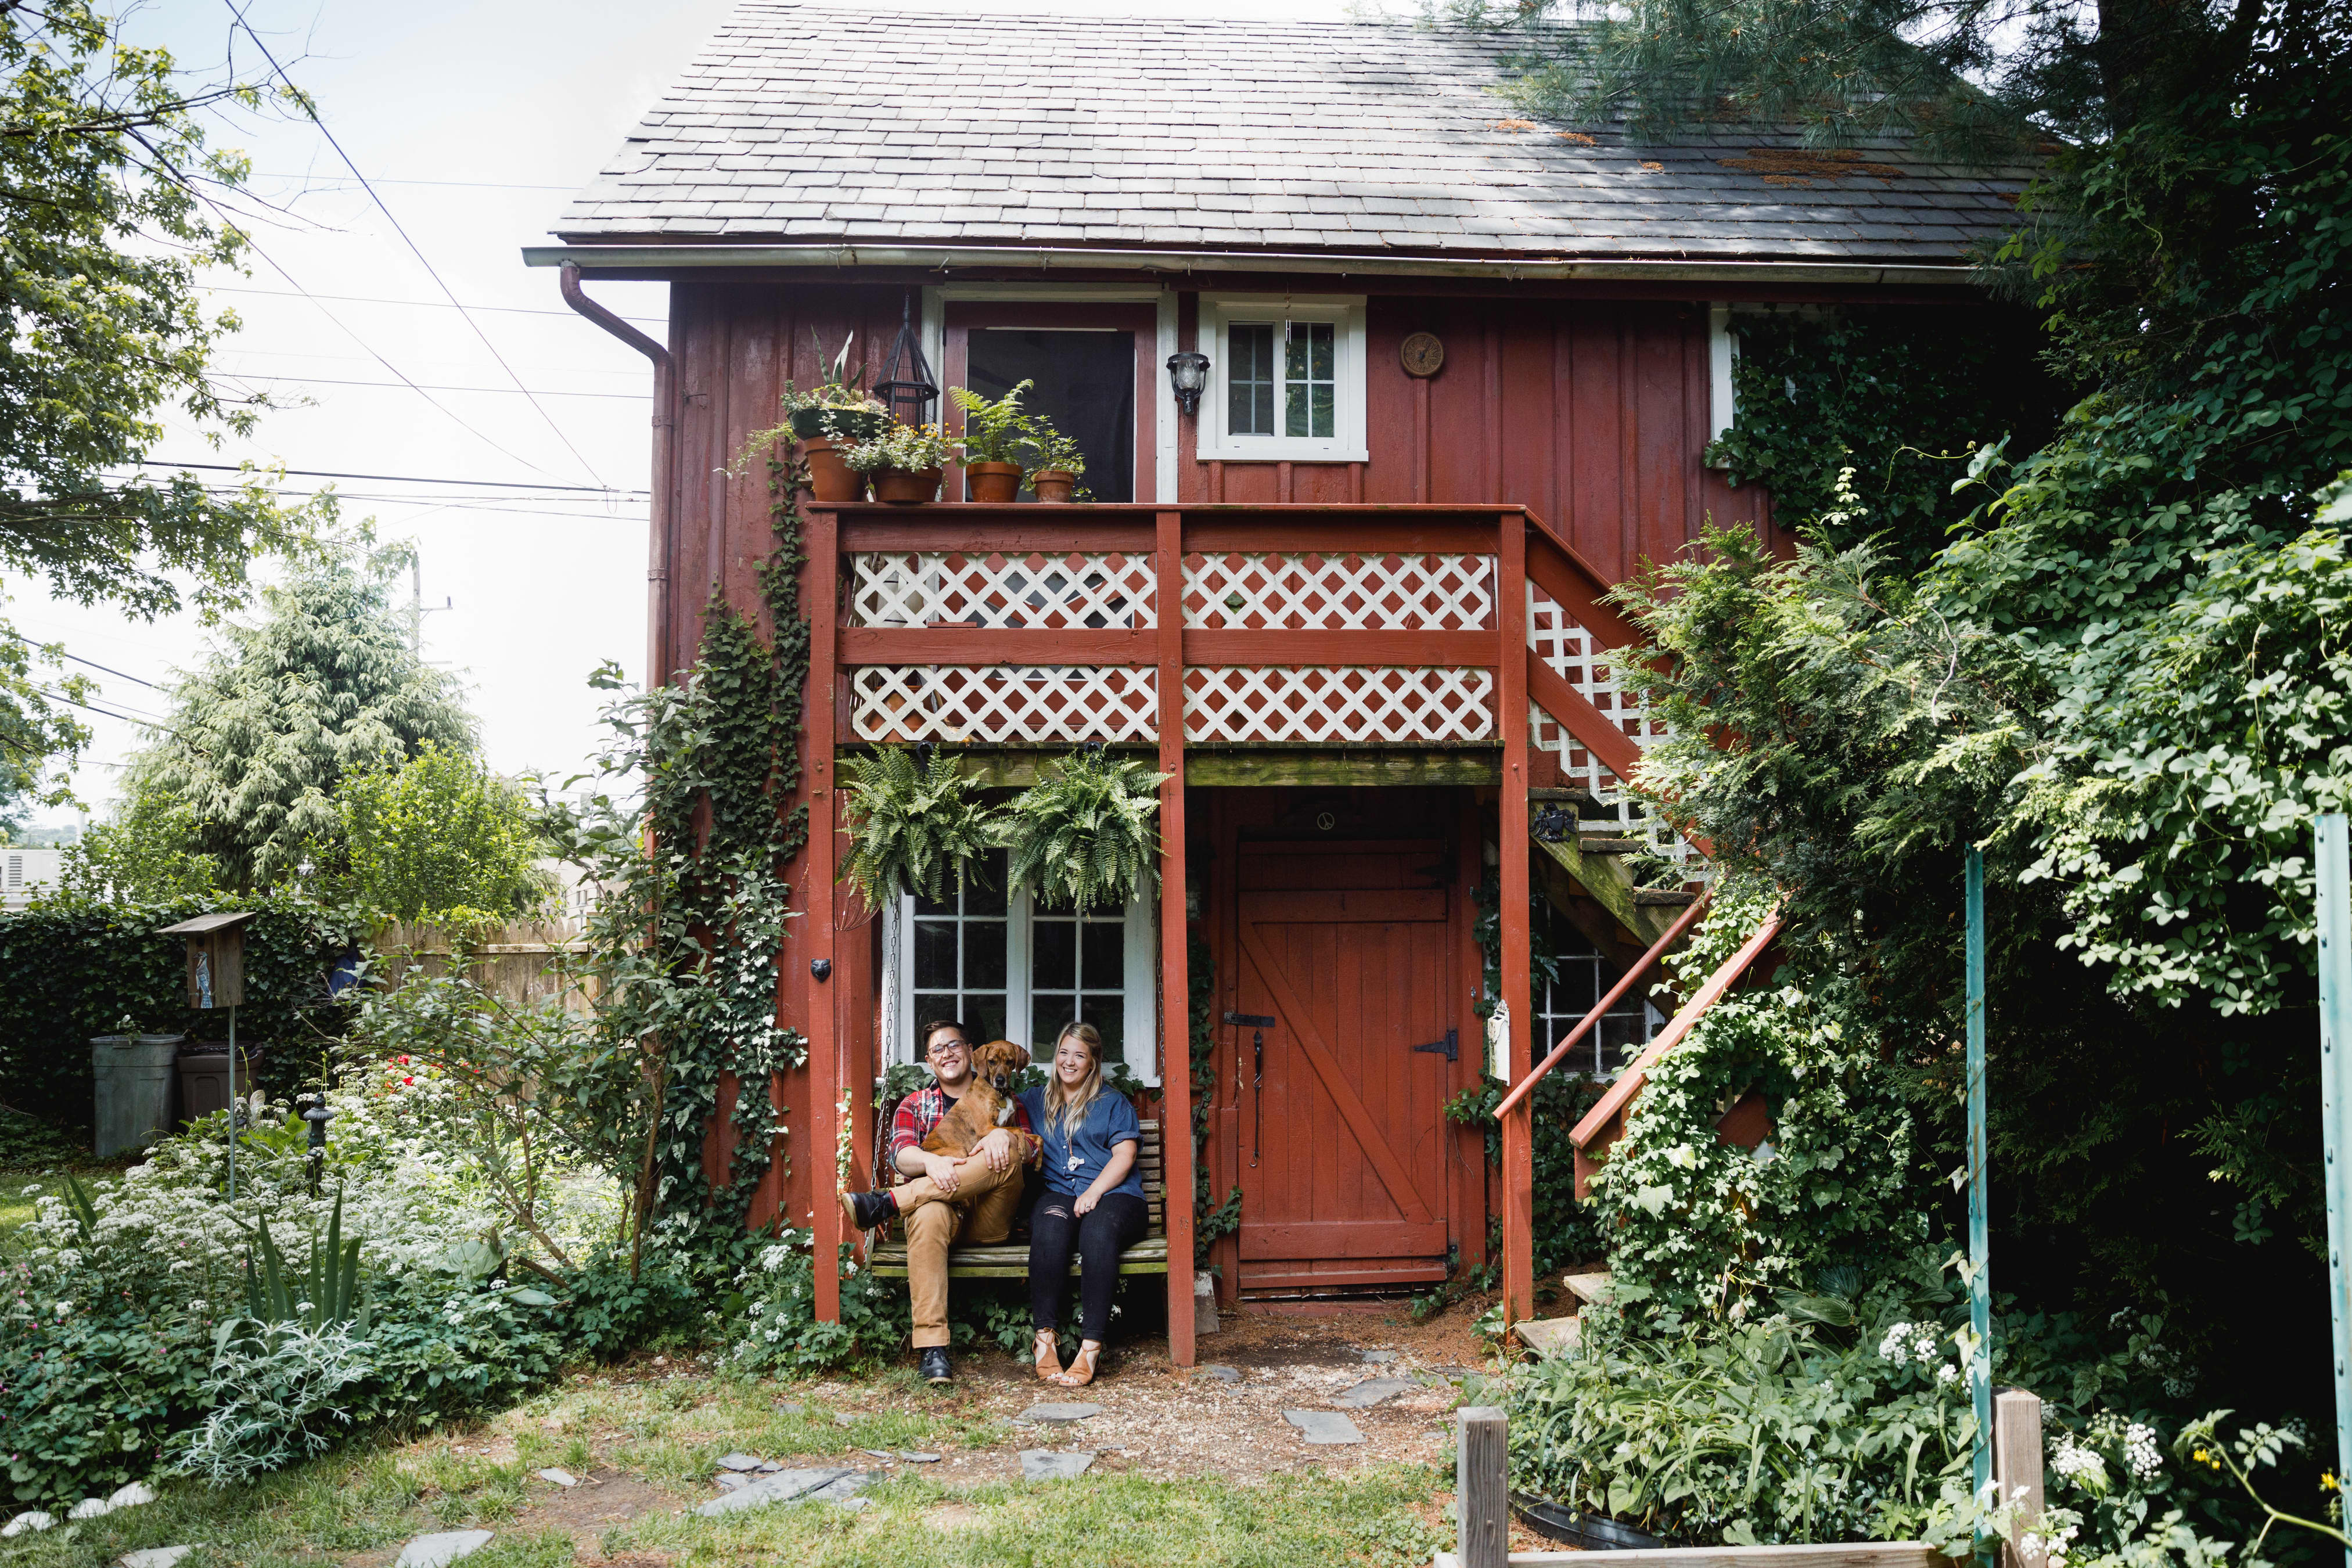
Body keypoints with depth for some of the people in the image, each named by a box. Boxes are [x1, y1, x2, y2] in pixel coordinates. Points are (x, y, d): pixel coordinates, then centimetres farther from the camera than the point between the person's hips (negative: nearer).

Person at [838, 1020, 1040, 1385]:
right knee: (929, 1215, -39)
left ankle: (887, 1203, -33)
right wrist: (931, 1161, -23)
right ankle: (932, 1347, -43)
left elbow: (1033, 1149, 6)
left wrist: (1005, 1136, -17)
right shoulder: (914, 1105, 20)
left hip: (990, 1219, 1)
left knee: (1008, 1153, -30)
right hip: (936, 1199, 0)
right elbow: (900, 1154, 1)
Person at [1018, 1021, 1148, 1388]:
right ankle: (1046, 1335, -35)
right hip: (1058, 1193, 1)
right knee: (1050, 1224, -37)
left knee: (1098, 1228, -38)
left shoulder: (1113, 1104, 20)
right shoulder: (1036, 1101, 27)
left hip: (1115, 1195, -1)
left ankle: (1091, 1345, -41)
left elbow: (1124, 1156, 7)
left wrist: (1093, 1193, -11)